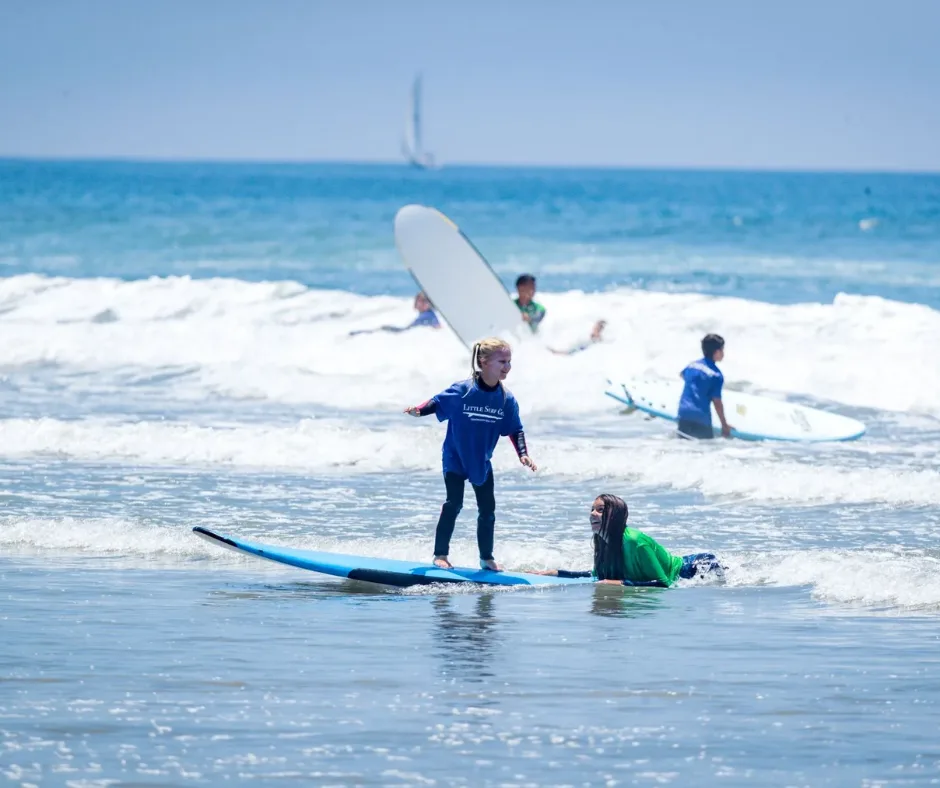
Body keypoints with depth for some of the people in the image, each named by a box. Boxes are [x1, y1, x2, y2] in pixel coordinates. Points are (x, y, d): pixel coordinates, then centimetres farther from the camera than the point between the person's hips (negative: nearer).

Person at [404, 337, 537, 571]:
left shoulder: (506, 399, -6)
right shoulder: (462, 390, -18)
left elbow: (515, 429, 2)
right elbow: (437, 402, -11)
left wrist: (523, 454, -9)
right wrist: (418, 410, -29)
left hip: (481, 461, 5)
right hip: (455, 458, -4)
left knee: (488, 508, 6)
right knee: (453, 504, -8)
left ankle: (487, 557, 19)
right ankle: (440, 554, 2)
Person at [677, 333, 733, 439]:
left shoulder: (693, 365, 9)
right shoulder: (716, 375, -11)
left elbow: (682, 375, 33)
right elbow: (717, 402, -11)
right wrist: (724, 425, -2)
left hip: (684, 415, 6)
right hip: (701, 419, -6)